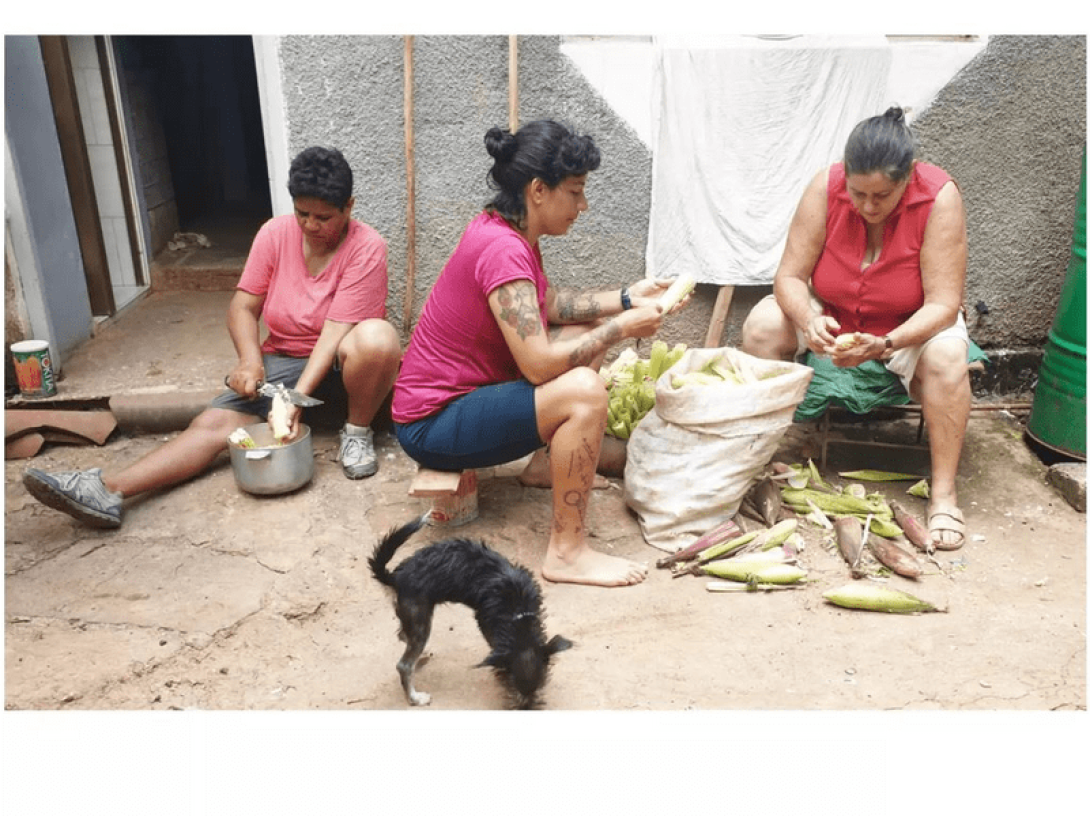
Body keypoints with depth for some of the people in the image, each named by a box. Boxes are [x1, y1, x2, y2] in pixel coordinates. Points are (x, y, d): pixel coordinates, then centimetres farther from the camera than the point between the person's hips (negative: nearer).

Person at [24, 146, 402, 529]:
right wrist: (250, 359, -22)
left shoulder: (366, 248, -17)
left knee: (377, 336, -38)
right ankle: (107, 489, -27)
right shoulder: (275, 233, -4)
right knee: (214, 422, -19)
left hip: (337, 363, -3)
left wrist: (298, 396, -33)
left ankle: (357, 432, -16)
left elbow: (336, 331, -24)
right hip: (283, 360, 3)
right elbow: (242, 305, -3)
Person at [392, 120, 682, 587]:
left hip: (466, 387, 10)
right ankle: (567, 553, -17)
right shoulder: (502, 250, -26)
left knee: (587, 334, 13)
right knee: (584, 391, -29)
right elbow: (540, 365, -30)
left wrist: (626, 299, 4)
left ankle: (547, 464, 22)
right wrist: (620, 328, -18)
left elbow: (549, 305, 15)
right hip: (432, 424, -10)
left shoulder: (506, 232, 3)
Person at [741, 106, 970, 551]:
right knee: (761, 325, -25)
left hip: (909, 326, -2)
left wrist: (886, 344, -43)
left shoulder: (939, 198, -25)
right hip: (830, 314, 2)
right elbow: (789, 276, -18)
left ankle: (943, 493, -22)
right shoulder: (825, 187, -20)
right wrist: (809, 321, -40)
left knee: (947, 357, -34)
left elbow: (943, 304, -26)